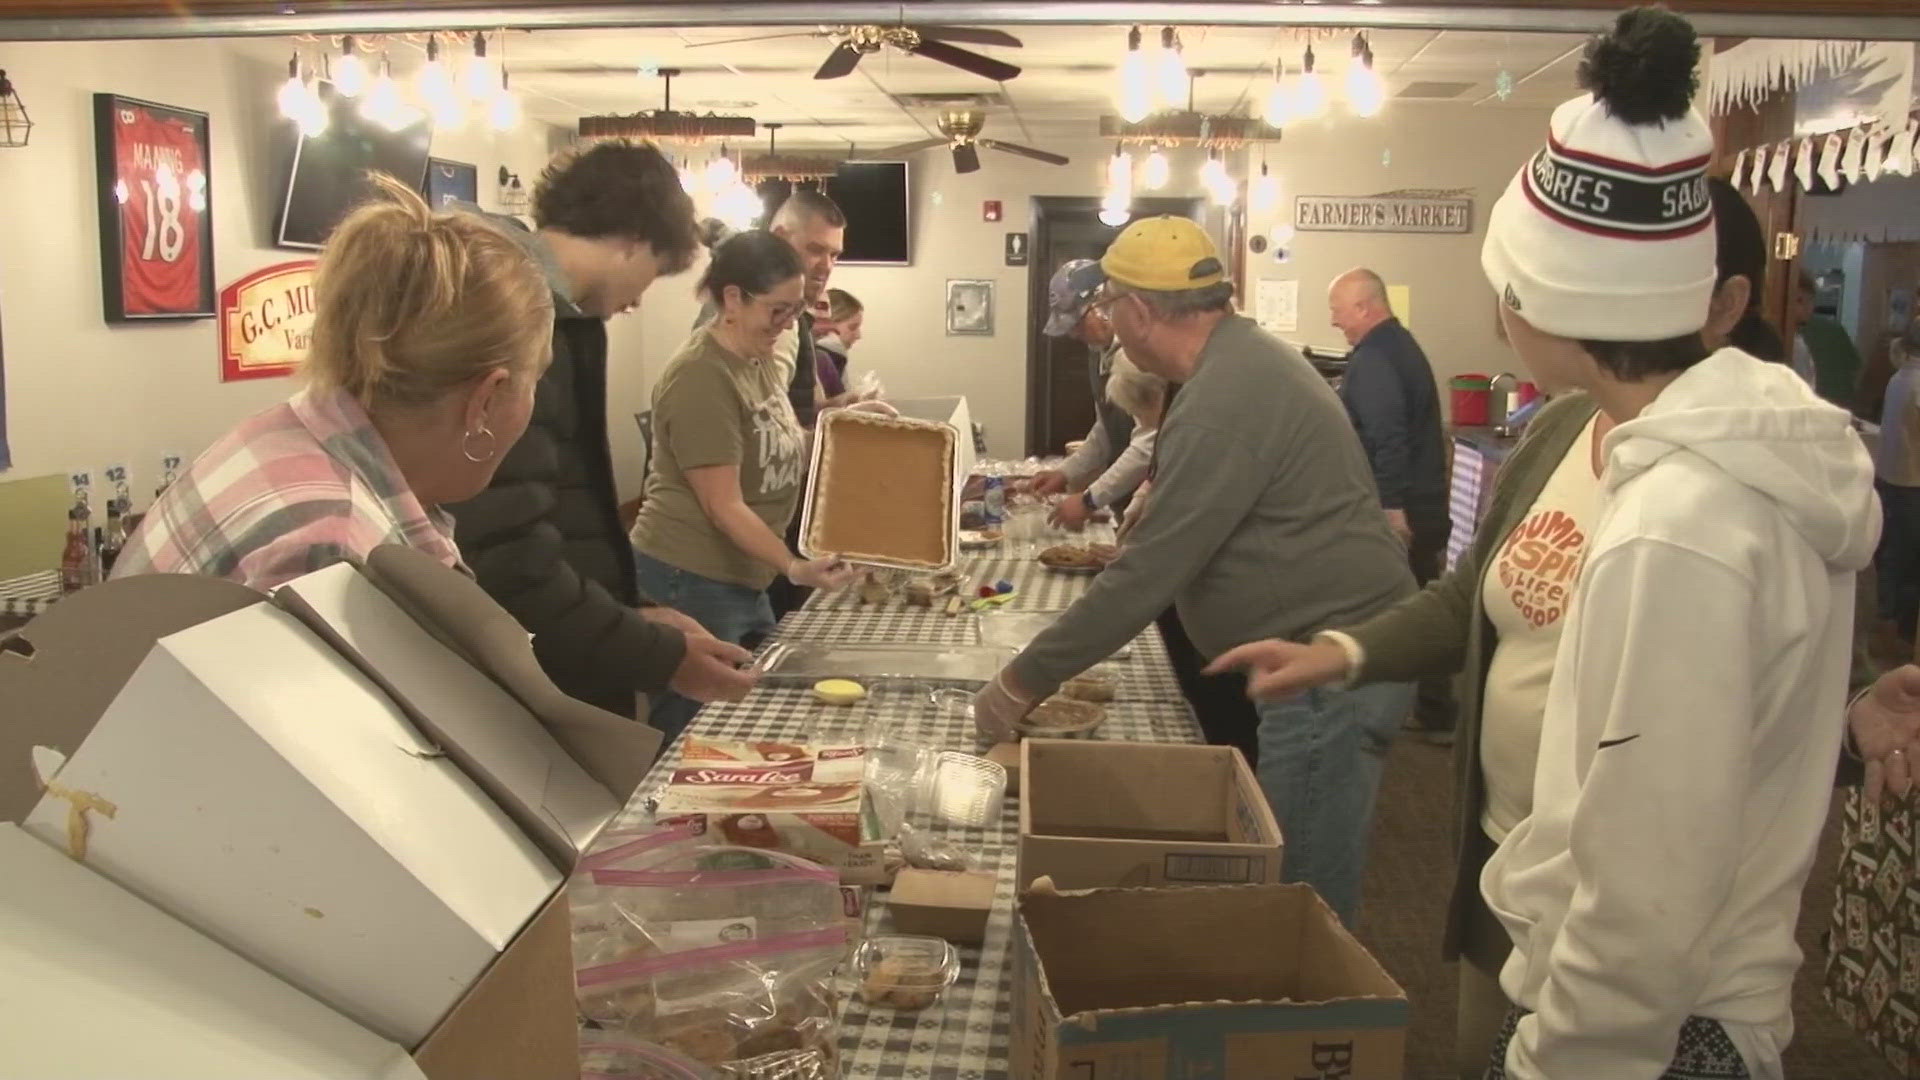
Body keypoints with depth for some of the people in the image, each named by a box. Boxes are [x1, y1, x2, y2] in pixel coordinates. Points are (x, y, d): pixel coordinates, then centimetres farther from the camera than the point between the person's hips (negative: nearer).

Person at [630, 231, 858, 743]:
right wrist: (794, 566, -30)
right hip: (691, 583, -9)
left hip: (743, 578, 10)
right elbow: (724, 505, -22)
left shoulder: (760, 357, 8)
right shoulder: (701, 377, -20)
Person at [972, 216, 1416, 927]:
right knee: (1299, 888, 19)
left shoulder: (1221, 406, -23)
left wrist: (1022, 683, -14)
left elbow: (1148, 575, -22)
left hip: (1333, 667, -10)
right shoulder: (1246, 356, 11)